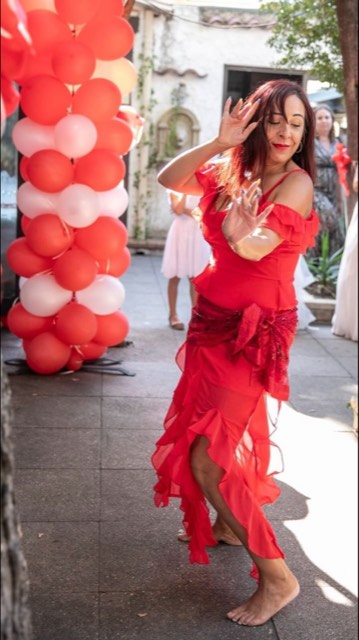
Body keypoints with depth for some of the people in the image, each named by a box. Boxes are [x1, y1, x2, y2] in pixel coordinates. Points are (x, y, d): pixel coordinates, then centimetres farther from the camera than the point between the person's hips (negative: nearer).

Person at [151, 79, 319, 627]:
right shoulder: (232, 171, 5)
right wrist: (219, 143, -14)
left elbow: (259, 246, -26)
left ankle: (277, 578, 2)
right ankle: (228, 523, 45)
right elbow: (168, 179, -3)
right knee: (211, 433, 21)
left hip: (256, 329, -7)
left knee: (207, 458, -10)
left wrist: (242, 237, -49)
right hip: (215, 319, 7)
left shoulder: (297, 182, -12)